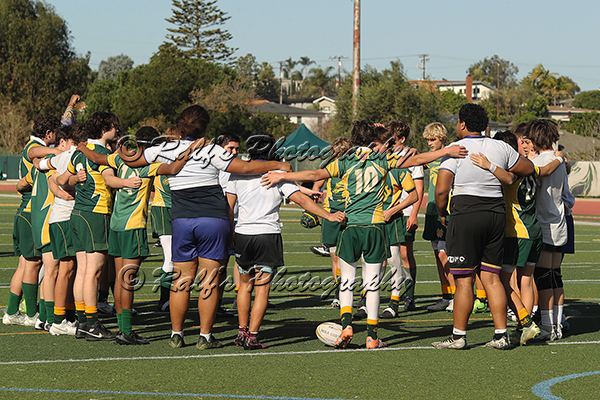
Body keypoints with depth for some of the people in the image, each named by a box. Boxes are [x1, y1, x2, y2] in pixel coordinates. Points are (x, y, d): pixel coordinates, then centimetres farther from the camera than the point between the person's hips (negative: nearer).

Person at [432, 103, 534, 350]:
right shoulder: (500, 148, 7)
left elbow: (441, 190, -12)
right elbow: (528, 169, 20)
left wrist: (442, 214, 5)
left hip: (465, 215, -5)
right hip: (496, 214, 5)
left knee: (464, 280, -1)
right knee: (491, 277, 9)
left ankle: (458, 336, 3)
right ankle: (501, 335, 7)